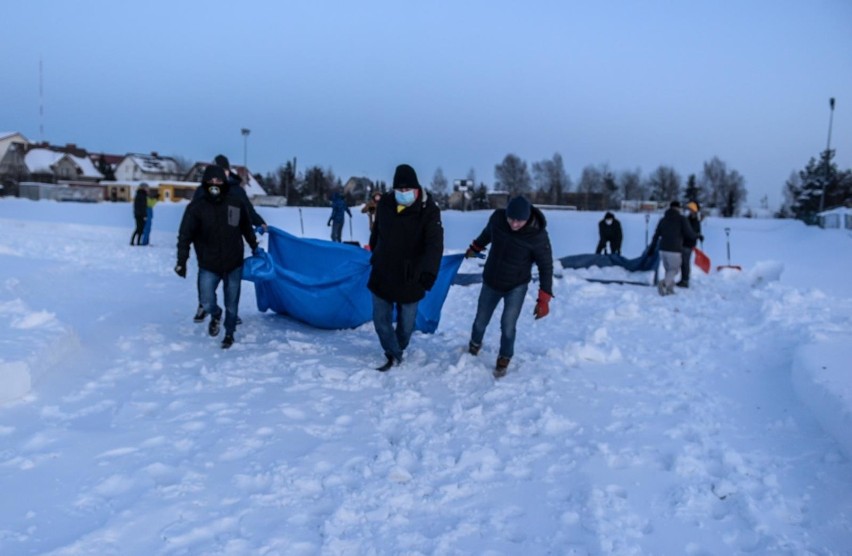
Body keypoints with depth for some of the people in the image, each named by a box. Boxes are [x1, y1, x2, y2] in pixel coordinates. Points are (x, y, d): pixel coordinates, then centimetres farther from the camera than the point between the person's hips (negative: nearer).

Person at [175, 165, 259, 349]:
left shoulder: (236, 203, -2)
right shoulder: (196, 207, -9)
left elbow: (247, 228, 13)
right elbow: (185, 236, -8)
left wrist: (255, 247, 21)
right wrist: (181, 261, -12)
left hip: (234, 264, 2)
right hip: (208, 266, -1)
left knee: (232, 303, 10)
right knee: (207, 302, -11)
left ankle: (229, 333, 33)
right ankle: (215, 315, 25)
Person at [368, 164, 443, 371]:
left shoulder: (429, 210, -18)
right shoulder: (384, 204, -6)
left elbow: (435, 244, -30)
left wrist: (428, 271, -46)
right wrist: (374, 255, 24)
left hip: (410, 278, -3)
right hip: (382, 274, 3)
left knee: (406, 322, 15)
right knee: (381, 319, 7)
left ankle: (399, 349, 42)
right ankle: (393, 355, 24)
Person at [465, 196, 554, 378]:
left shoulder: (537, 235, -28)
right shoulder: (497, 217, -19)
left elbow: (546, 267, -18)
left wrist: (544, 299, -20)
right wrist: (475, 248, 23)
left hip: (516, 286, -3)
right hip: (491, 282, 3)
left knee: (507, 325, -12)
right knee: (480, 321, 15)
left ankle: (504, 360, 17)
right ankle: (475, 344, 48)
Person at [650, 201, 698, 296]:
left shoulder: (663, 219, 13)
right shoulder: (681, 219, -2)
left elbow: (656, 235, 12)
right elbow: (689, 233, -3)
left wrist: (652, 248, 17)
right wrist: (697, 237, 18)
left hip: (663, 249, 5)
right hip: (675, 250, -5)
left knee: (668, 270, 17)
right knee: (674, 270, 2)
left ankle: (669, 289, 6)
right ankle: (664, 283, -24)